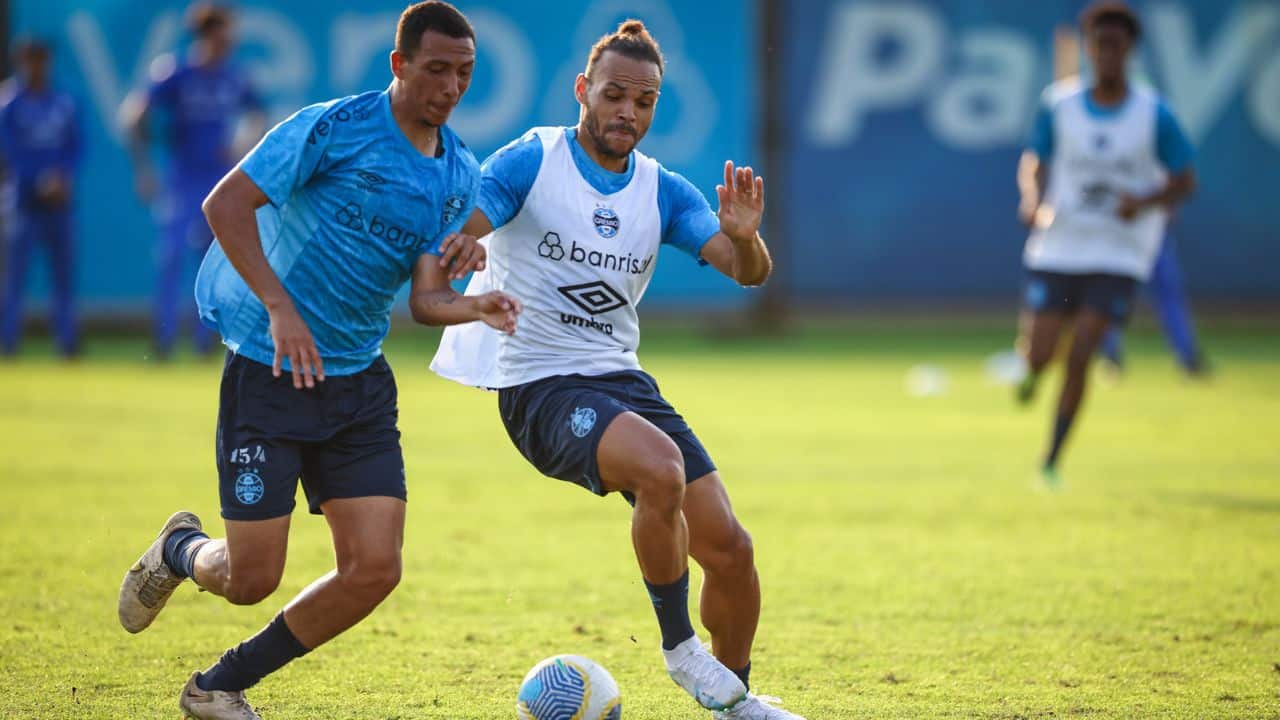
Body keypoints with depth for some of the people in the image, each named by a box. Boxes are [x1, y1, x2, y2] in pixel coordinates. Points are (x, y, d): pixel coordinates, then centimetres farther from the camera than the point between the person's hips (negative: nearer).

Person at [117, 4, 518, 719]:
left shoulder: (461, 173, 6)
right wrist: (279, 307, -24)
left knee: (374, 570, -6)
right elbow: (226, 203, -15)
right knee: (252, 579, -6)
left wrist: (476, 306, -18)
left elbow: (425, 297, 5)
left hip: (360, 385, 6)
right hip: (270, 372, -6)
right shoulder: (334, 128, -13)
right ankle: (179, 551, 33)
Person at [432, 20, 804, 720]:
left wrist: (744, 237, -24)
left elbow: (746, 271, -1)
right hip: (541, 388, -6)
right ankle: (679, 646, -14)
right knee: (661, 469, -34)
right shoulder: (531, 160, -5)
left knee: (729, 547, -2)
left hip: (623, 380, 6)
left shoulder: (663, 191, 8)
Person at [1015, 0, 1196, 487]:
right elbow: (1033, 162, 9)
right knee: (1039, 354, -7)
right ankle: (1031, 368, 33)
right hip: (1057, 250, 1)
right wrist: (1033, 198, -13)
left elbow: (1185, 181, 3)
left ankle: (1052, 462, 0)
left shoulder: (1153, 115, -3)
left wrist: (1145, 201, -17)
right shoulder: (1059, 105, 0)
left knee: (1080, 358, -13)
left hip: (1117, 256, -1)